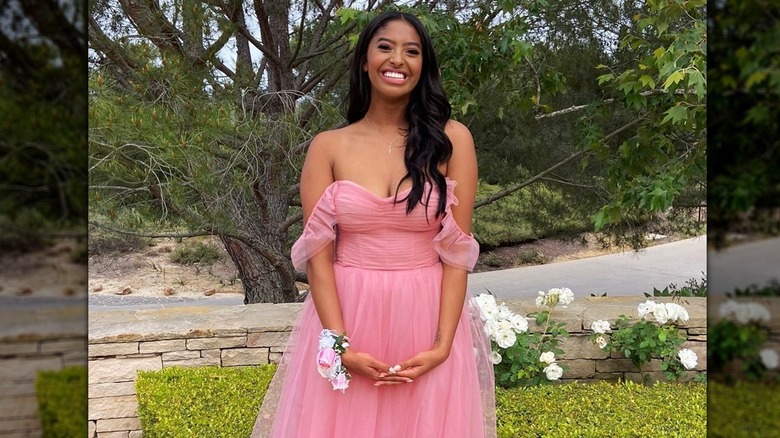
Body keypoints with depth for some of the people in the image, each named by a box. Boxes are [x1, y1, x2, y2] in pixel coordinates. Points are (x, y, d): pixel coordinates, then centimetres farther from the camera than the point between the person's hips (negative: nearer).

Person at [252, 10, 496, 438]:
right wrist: (340, 345, -13)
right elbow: (319, 255, -4)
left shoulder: (452, 139, -2)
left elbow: (457, 251, -4)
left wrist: (442, 345, -12)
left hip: (427, 322, 0)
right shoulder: (328, 147, 0)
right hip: (349, 319, 0)